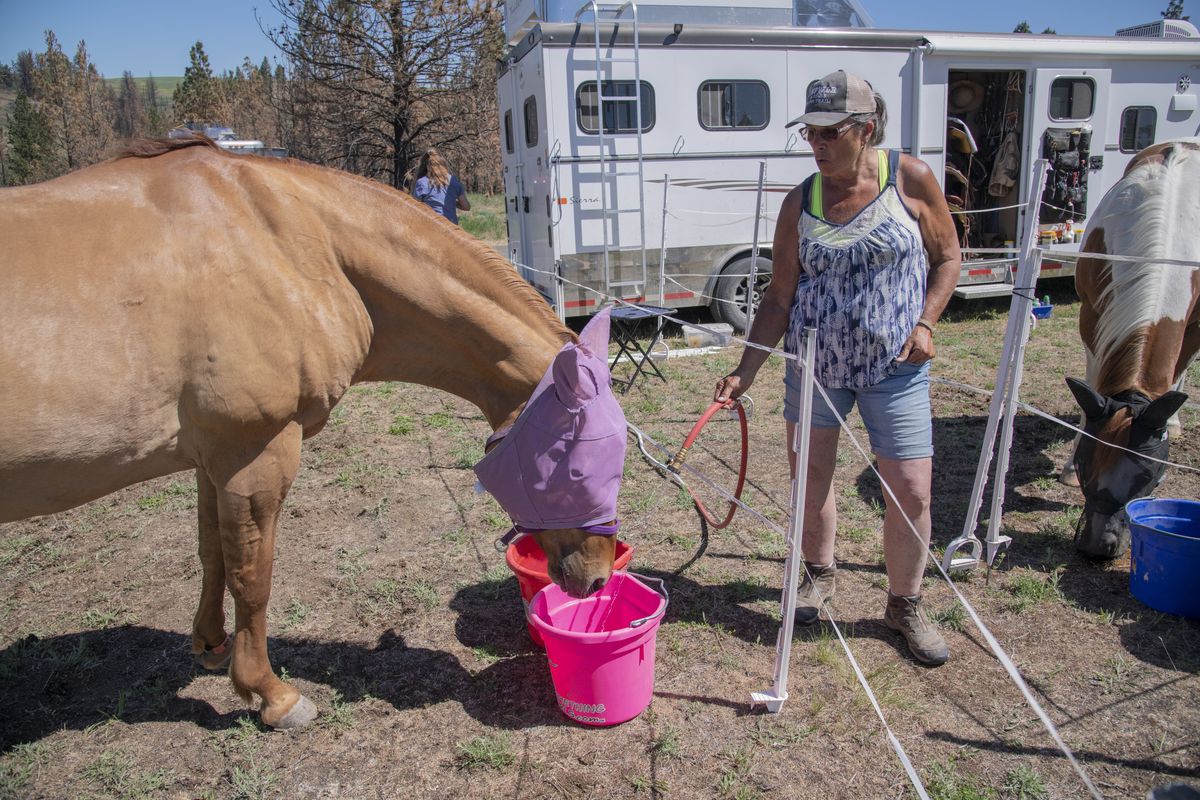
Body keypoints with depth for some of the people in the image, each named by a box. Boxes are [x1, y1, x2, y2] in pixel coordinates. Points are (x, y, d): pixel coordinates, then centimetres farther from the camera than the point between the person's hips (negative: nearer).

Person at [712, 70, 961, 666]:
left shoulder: (910, 178, -5)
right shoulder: (800, 203, -2)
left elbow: (947, 257, 6)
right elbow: (780, 299, -1)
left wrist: (925, 323, -10)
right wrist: (745, 373, -7)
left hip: (894, 368, -1)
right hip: (813, 364, 2)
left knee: (912, 492, -2)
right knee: (810, 479, 12)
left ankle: (905, 605, 23)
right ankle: (819, 574, 39)